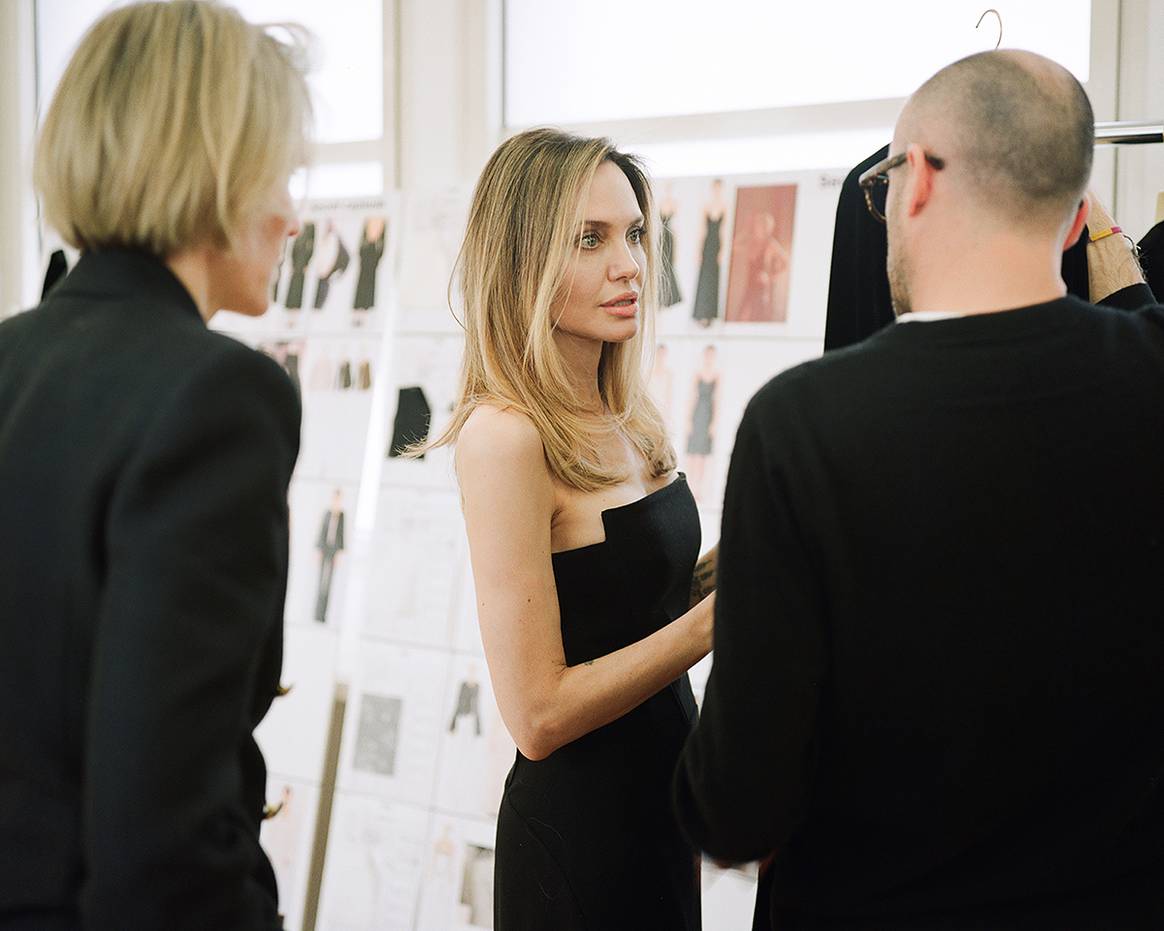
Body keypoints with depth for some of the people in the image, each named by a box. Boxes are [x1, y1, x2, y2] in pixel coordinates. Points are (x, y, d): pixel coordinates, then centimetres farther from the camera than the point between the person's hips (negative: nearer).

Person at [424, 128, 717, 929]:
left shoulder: (626, 419, 4)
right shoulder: (506, 435, -19)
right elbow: (539, 712, -20)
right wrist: (713, 619, -20)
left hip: (660, 802, 8)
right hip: (579, 827, -8)